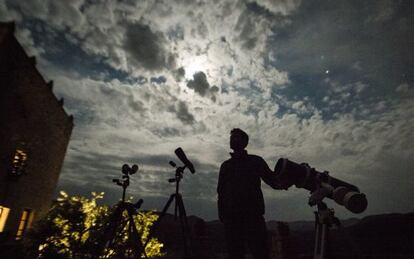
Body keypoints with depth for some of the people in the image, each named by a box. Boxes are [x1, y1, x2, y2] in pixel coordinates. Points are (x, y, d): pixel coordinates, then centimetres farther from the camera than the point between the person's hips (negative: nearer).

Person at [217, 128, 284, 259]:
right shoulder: (225, 165, 16)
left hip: (253, 215, -2)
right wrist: (222, 214, 3)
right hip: (231, 217, 2)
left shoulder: (256, 161, 10)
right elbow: (221, 192, 14)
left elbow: (274, 182, 5)